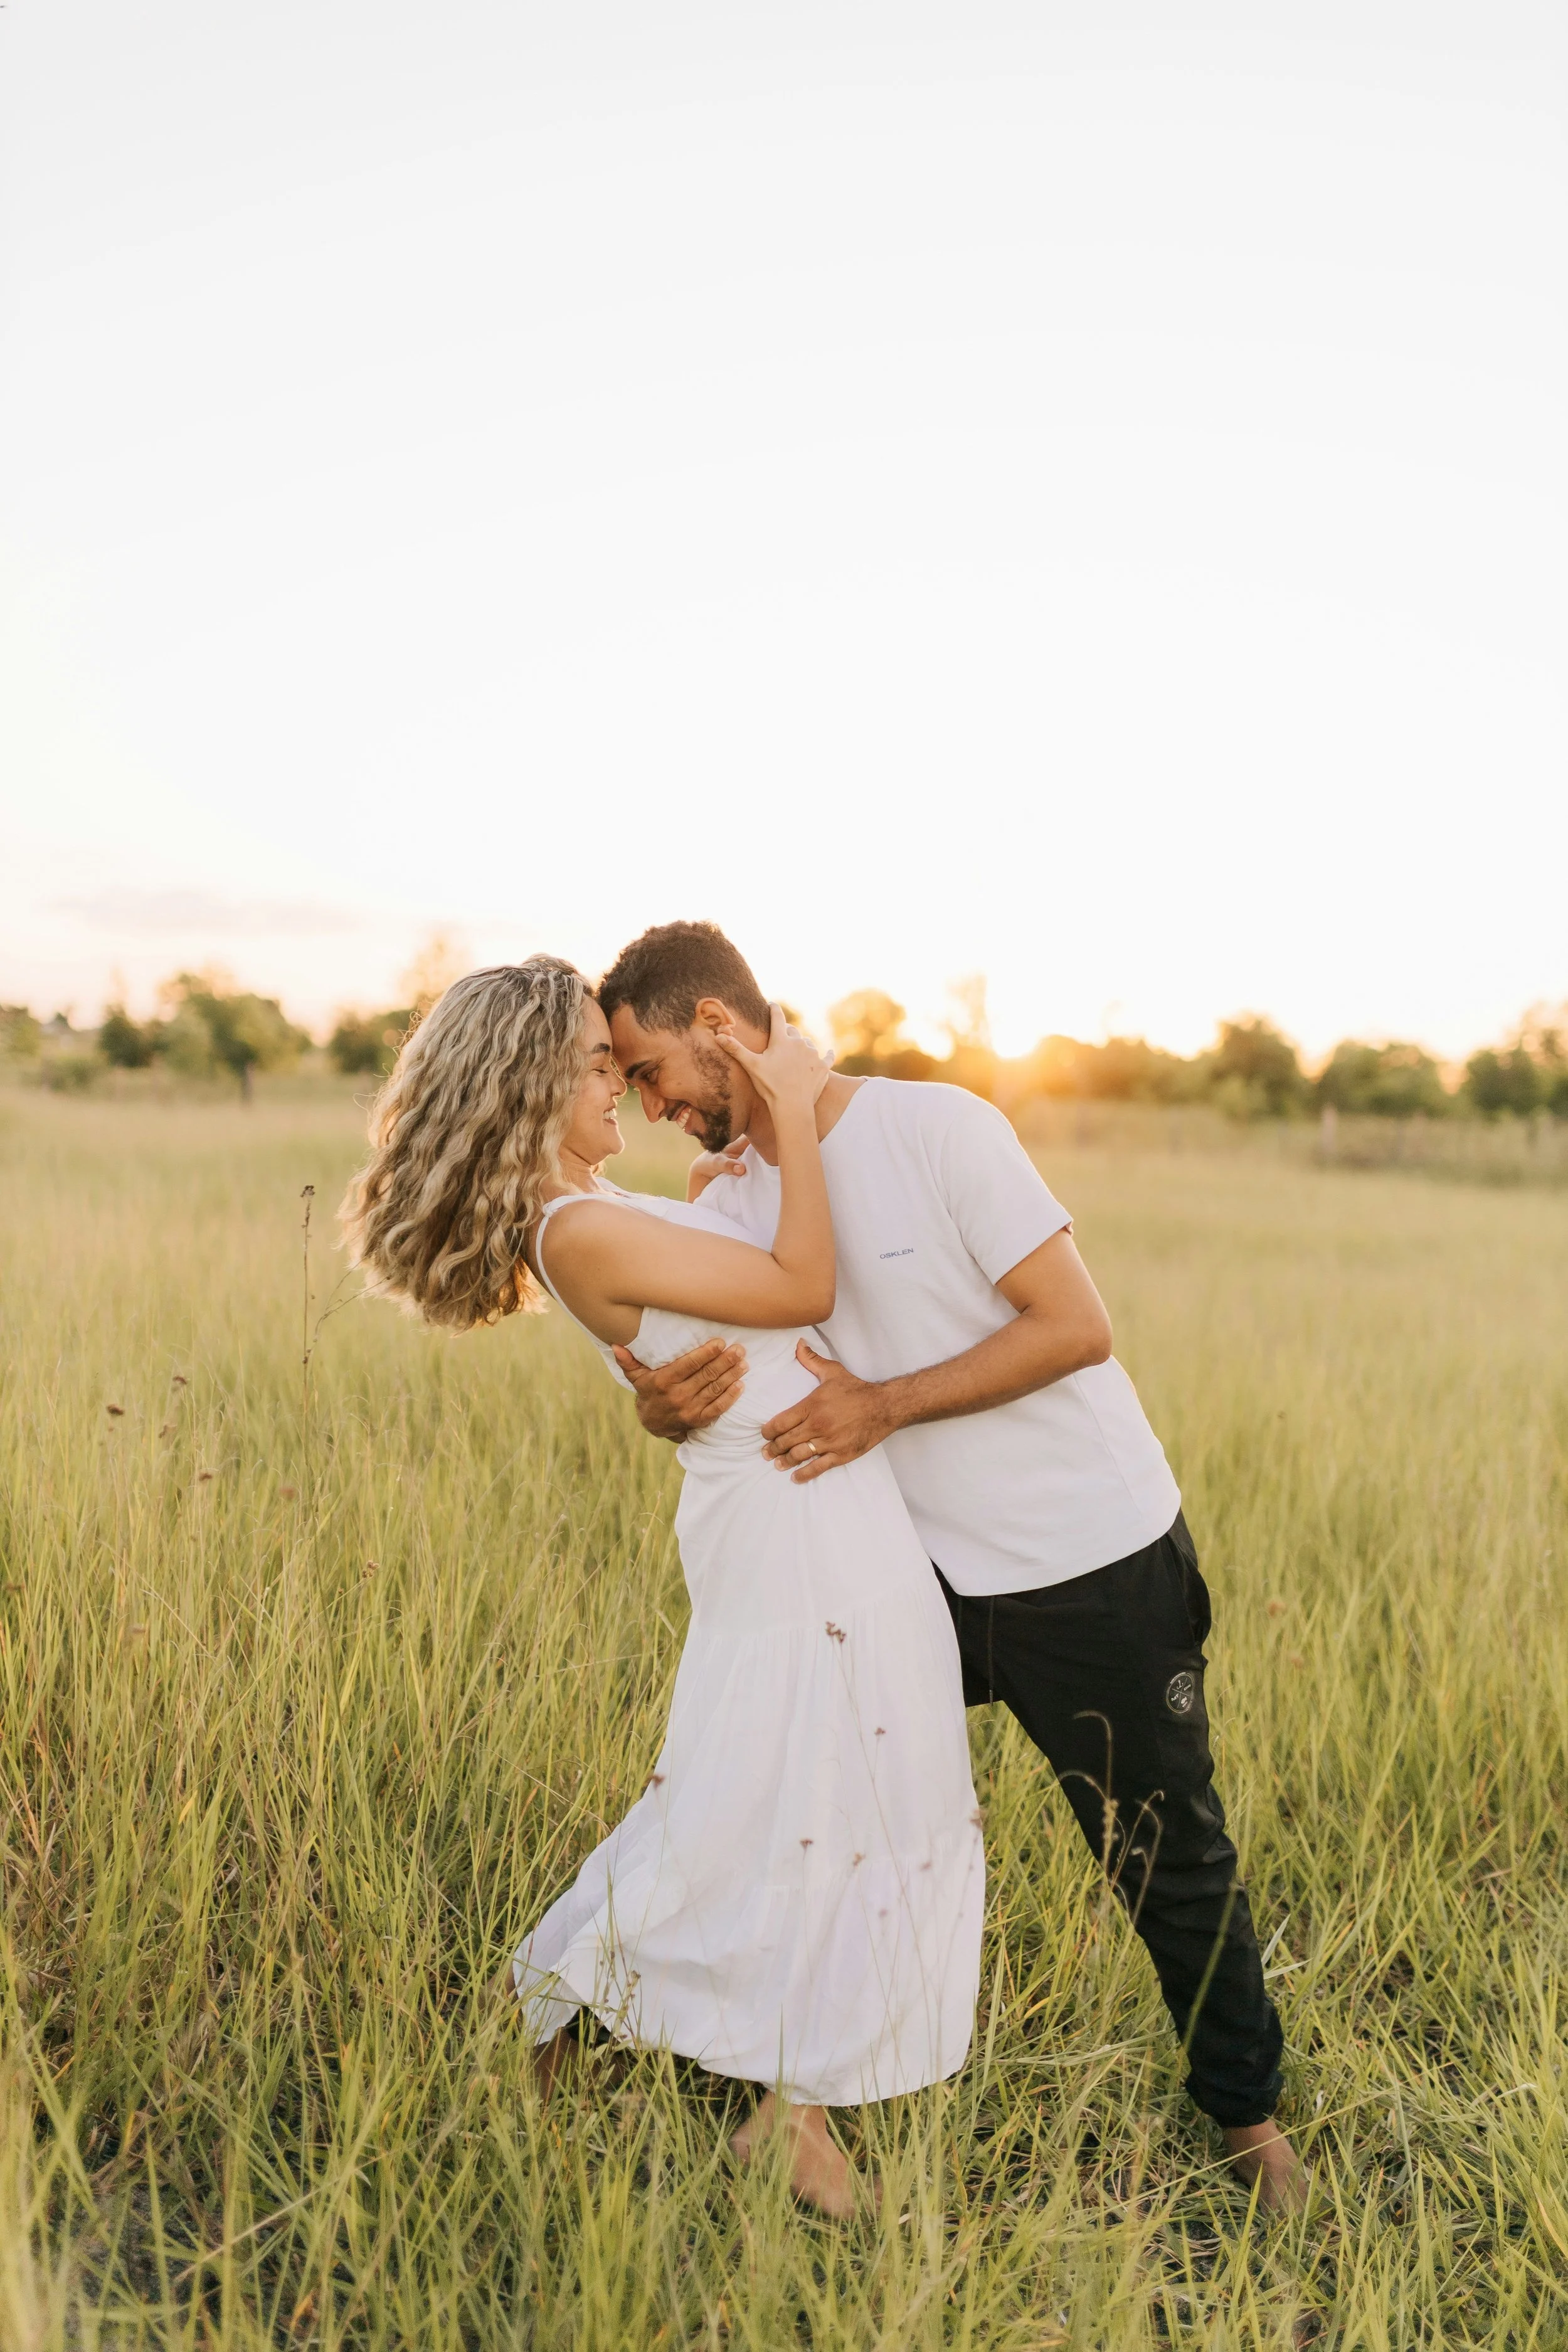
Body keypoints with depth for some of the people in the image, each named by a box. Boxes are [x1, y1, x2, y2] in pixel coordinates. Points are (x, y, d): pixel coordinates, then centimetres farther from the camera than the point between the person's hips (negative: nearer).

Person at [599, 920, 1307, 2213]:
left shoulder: (935, 1127, -18)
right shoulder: (733, 1194, 0)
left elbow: (1077, 1325, -21)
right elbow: (679, 1365, -1)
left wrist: (883, 1406, -24)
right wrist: (663, 1401, -25)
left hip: (1097, 1568, -5)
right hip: (927, 1572, 5)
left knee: (1170, 1862, 10)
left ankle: (1250, 2116, 35)